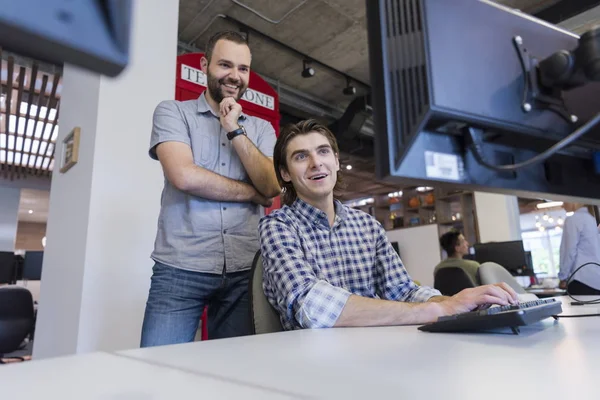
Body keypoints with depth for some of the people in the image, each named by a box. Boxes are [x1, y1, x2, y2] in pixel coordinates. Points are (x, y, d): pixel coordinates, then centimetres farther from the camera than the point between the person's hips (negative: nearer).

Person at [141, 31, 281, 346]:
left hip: (244, 271, 3)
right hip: (181, 268, -2)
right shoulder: (173, 112, 5)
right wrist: (252, 192, -3)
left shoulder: (262, 128, 13)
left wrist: (236, 131, -7)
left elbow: (272, 186, -2)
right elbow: (184, 175, -12)